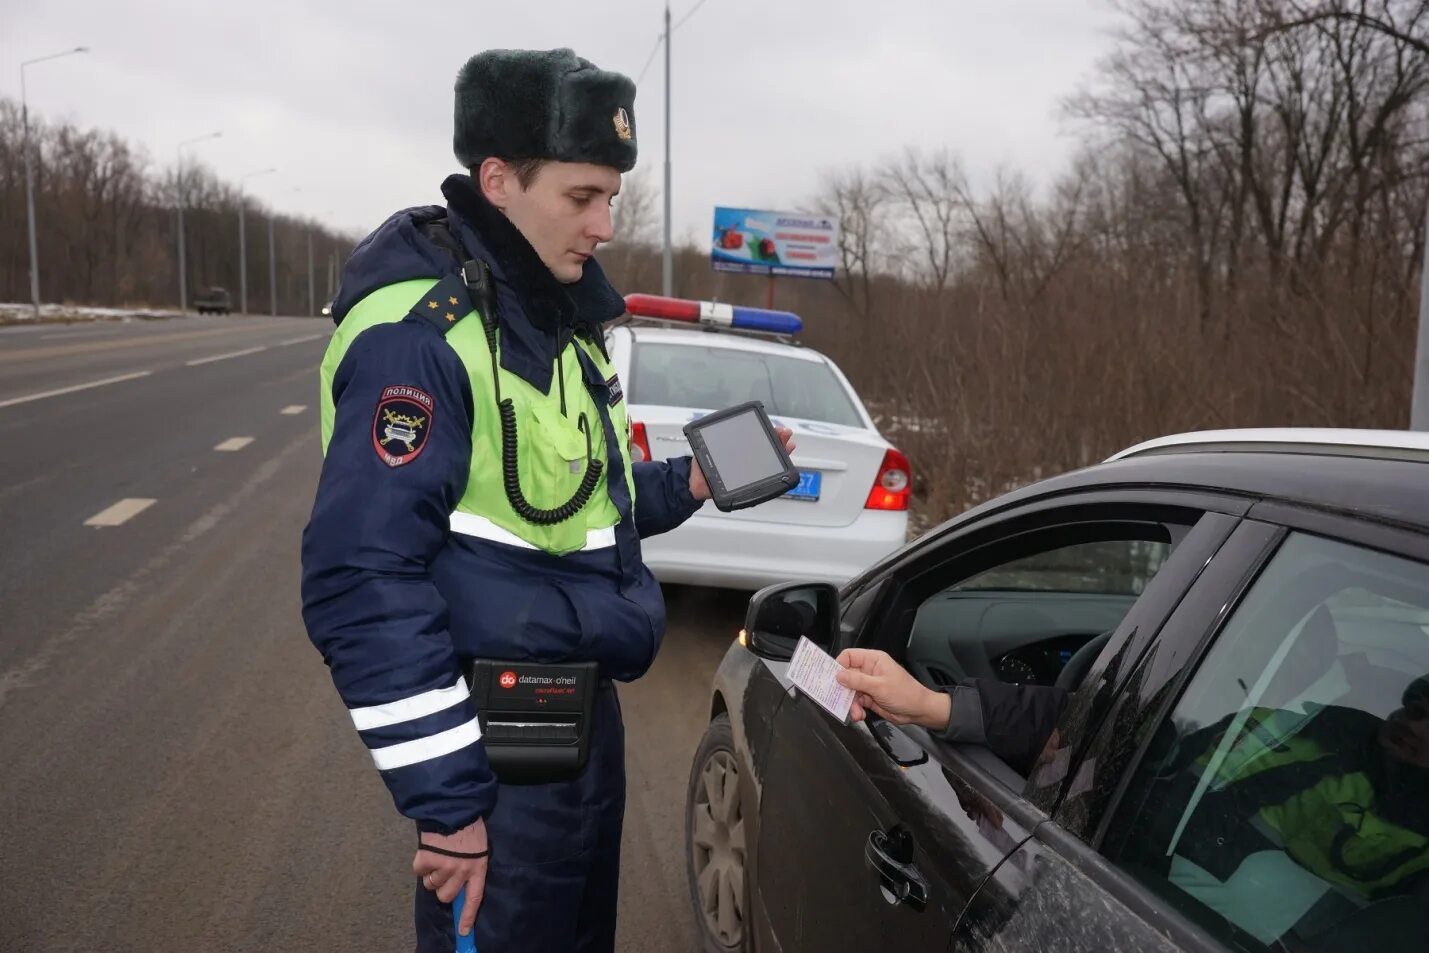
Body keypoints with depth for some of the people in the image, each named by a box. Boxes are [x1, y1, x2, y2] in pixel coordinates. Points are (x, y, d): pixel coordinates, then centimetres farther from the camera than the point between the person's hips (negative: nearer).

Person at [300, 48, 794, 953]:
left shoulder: (558, 313, 9)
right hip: (500, 745, -9)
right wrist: (447, 798, -22)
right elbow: (365, 588, -24)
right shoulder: (419, 335, -21)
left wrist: (686, 485, 2)